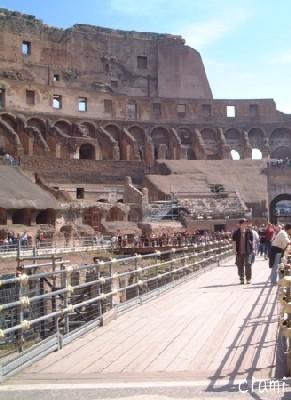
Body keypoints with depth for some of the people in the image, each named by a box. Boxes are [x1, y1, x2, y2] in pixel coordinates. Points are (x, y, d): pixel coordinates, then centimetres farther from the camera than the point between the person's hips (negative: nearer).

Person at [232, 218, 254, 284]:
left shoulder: (249, 232, 2)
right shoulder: (236, 232, 2)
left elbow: (252, 241, 9)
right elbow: (234, 241, 4)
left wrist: (252, 249, 5)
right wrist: (235, 250, -3)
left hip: (248, 252, -1)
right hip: (239, 252, 1)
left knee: (248, 265, -4)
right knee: (240, 266, 7)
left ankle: (248, 279, 9)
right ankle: (241, 279, 18)